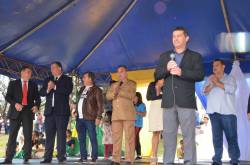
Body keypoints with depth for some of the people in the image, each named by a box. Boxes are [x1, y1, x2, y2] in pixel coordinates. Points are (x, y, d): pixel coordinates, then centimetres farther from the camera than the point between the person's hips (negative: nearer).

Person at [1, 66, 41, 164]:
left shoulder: (33, 85, 16)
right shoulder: (13, 83, 11)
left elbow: (37, 98, 13)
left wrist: (36, 106, -8)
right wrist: (15, 104, -15)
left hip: (28, 112, 1)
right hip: (15, 112, -1)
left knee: (28, 135, -4)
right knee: (12, 135, -2)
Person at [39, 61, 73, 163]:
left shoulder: (67, 79, 6)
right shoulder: (48, 80, 20)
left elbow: (68, 91, -12)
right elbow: (41, 93, 11)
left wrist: (54, 87, -10)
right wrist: (48, 89, -9)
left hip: (62, 111, -4)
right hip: (50, 111, 4)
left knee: (61, 134, -3)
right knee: (49, 135, 2)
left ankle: (61, 157, 0)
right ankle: (47, 157, 5)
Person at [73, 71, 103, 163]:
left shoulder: (96, 90, -3)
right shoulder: (82, 89, 19)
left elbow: (100, 105, -8)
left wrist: (98, 117, -14)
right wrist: (76, 111, 12)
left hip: (89, 118, -7)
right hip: (79, 118, 7)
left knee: (93, 138, -2)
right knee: (81, 139, 9)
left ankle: (94, 157, 4)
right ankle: (83, 157, 16)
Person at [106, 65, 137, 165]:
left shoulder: (131, 84, 10)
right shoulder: (114, 85, 24)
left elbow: (131, 95, -5)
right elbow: (108, 96, 11)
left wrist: (119, 91, -6)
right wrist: (114, 93, -8)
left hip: (128, 114, -4)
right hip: (116, 114, 4)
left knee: (129, 137, -7)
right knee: (116, 137, 0)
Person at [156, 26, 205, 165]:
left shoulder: (195, 56, 8)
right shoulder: (164, 56, 18)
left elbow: (200, 75, -5)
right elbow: (157, 75, 9)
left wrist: (181, 72, -18)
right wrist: (166, 69, -11)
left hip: (186, 101, -3)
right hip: (169, 101, 3)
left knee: (188, 134, -3)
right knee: (168, 134, 5)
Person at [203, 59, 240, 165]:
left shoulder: (230, 78, 11)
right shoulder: (210, 79, 20)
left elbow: (232, 89, -7)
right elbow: (205, 91, 7)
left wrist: (217, 83, -6)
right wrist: (212, 84, -10)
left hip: (227, 112, -2)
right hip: (214, 112, 3)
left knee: (231, 136, -3)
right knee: (216, 137, 3)